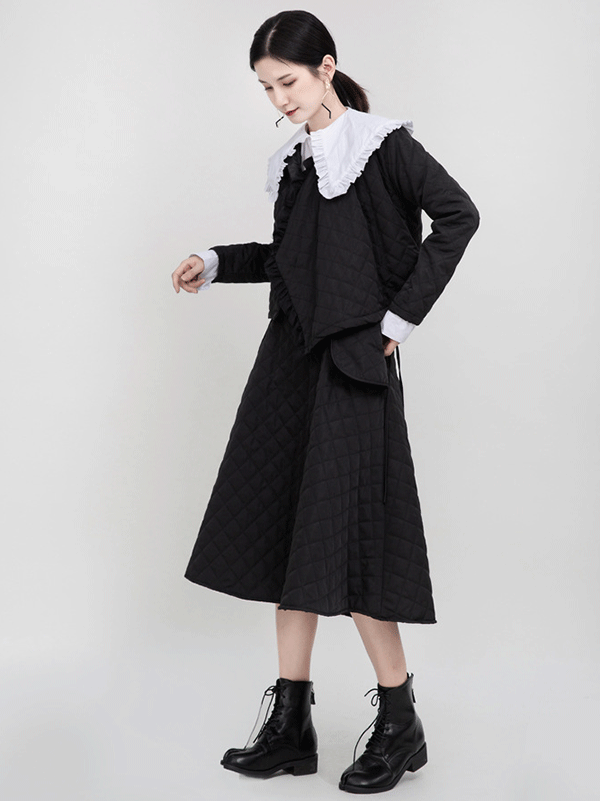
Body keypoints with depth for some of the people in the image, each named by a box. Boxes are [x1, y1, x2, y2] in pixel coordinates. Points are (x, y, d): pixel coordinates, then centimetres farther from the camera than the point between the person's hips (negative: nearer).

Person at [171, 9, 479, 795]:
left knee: (347, 538, -6)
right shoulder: (295, 160, 15)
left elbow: (458, 215, -11)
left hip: (353, 361, -7)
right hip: (291, 355, 8)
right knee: (285, 531, 6)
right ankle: (291, 722, 16)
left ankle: (400, 722, 10)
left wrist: (401, 315, -12)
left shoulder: (382, 144, -5)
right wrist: (216, 263, 11)